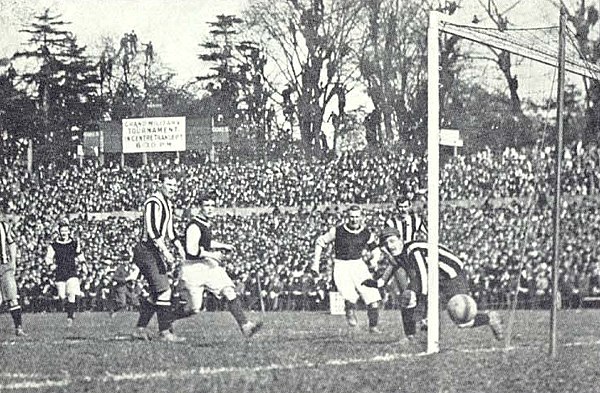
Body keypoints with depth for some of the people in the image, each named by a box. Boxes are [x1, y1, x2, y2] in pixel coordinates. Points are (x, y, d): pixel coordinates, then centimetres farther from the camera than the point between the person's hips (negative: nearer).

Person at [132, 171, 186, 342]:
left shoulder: (168, 204, 17)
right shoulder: (153, 202, -15)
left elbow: (169, 230, 28)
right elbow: (152, 230, -23)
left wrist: (180, 248, 19)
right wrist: (166, 252, -28)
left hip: (156, 252, 10)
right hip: (147, 251, -10)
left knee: (156, 294, 11)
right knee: (164, 290, -14)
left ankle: (140, 329, 16)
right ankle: (165, 332, -13)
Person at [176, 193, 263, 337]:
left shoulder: (208, 223, 12)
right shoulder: (194, 226, -17)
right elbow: (191, 250, -26)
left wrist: (222, 246, 19)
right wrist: (211, 255, -18)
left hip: (210, 266, 8)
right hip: (194, 268, -8)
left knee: (230, 293, -10)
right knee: (193, 309, -2)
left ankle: (245, 326, -16)